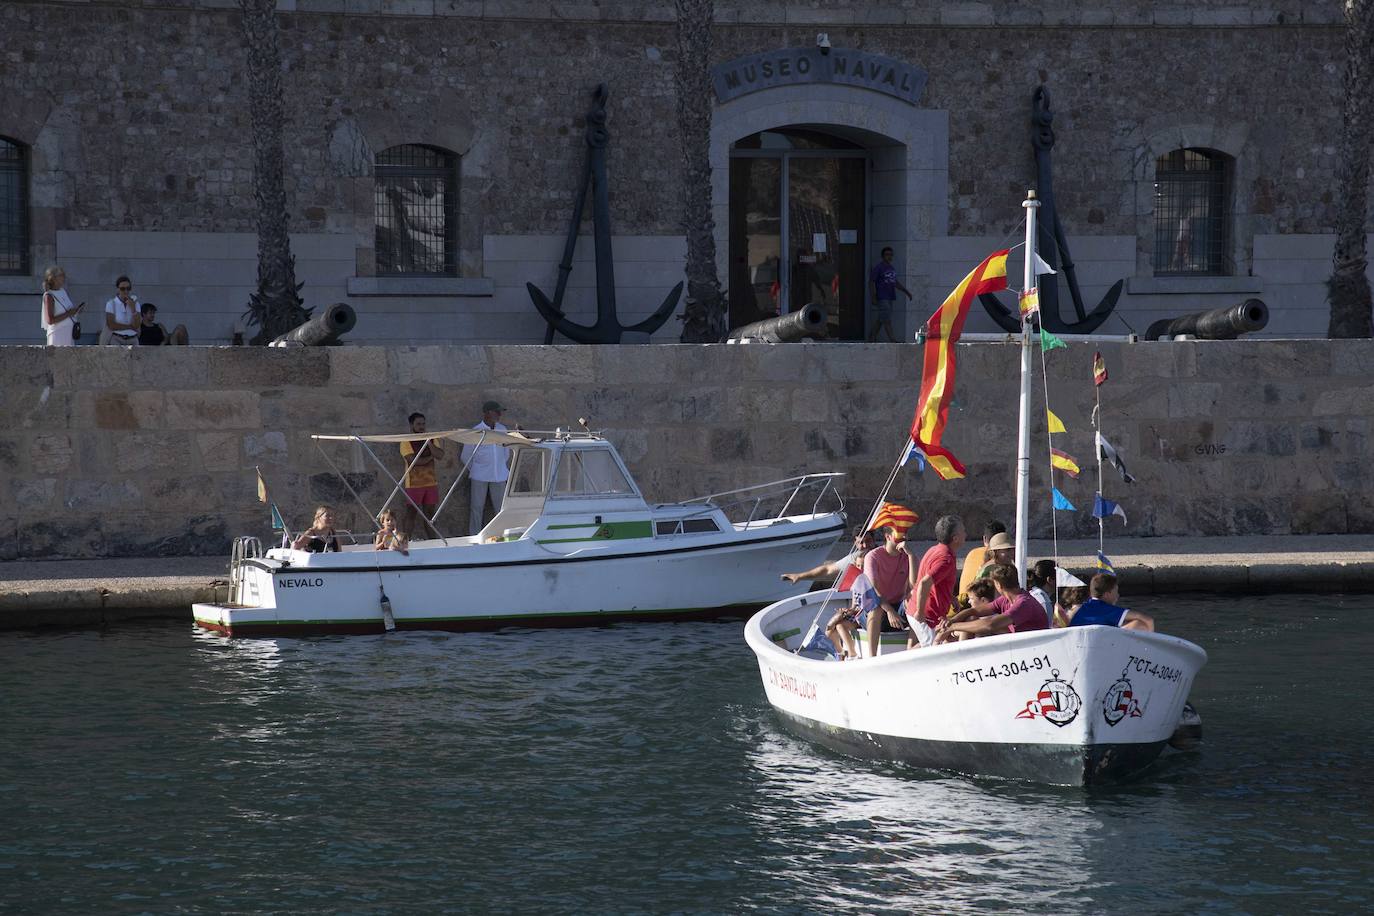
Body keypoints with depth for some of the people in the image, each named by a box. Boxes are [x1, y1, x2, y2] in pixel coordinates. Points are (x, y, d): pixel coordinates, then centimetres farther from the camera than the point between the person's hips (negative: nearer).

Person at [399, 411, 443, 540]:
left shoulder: (432, 439, 11)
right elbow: (413, 460, -16)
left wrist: (428, 442, -13)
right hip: (414, 484, -4)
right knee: (411, 514, -5)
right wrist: (429, 458, -4)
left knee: (429, 514, 8)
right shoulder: (406, 442, -4)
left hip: (431, 482, 4)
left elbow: (440, 455, -2)